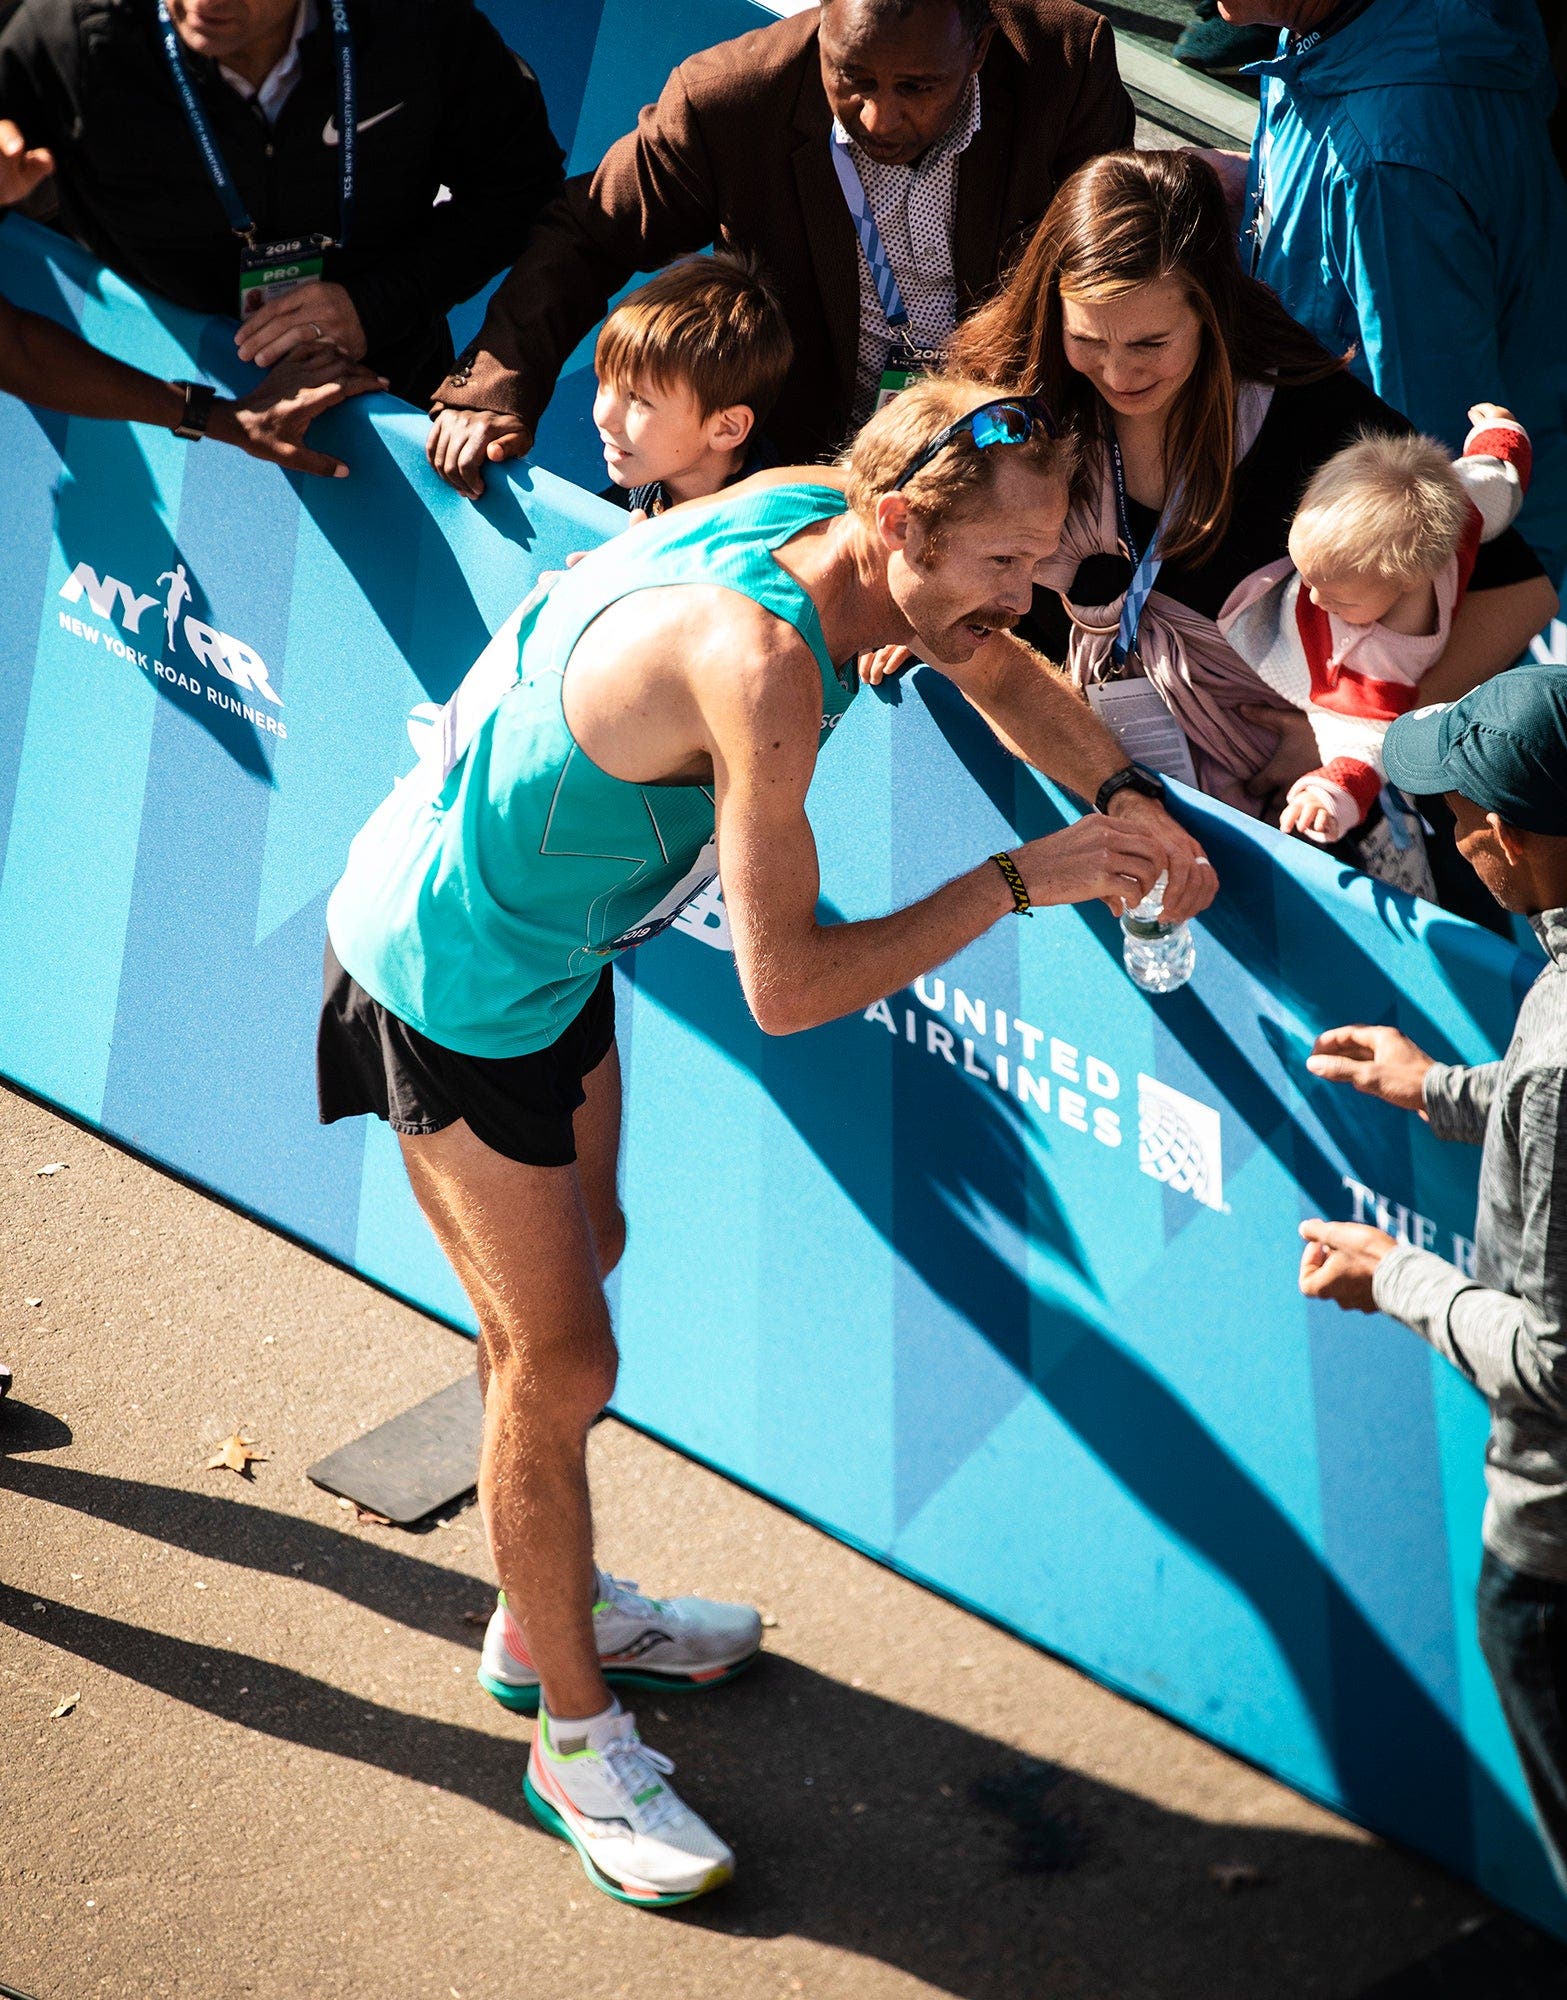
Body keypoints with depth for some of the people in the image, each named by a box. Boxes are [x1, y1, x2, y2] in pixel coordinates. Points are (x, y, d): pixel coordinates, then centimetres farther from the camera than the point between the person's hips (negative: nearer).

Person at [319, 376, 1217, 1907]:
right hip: (452, 986, -9)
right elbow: (786, 987, -35)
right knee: (557, 1362, 1)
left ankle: (547, 1616, 45)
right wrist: (1022, 879, -29)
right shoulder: (759, 662, -38)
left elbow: (990, 665, 9)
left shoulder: (820, 512, -12)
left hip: (552, 940, 9)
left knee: (573, 1261, 24)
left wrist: (1126, 801, -6)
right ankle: (576, 1739, 20)